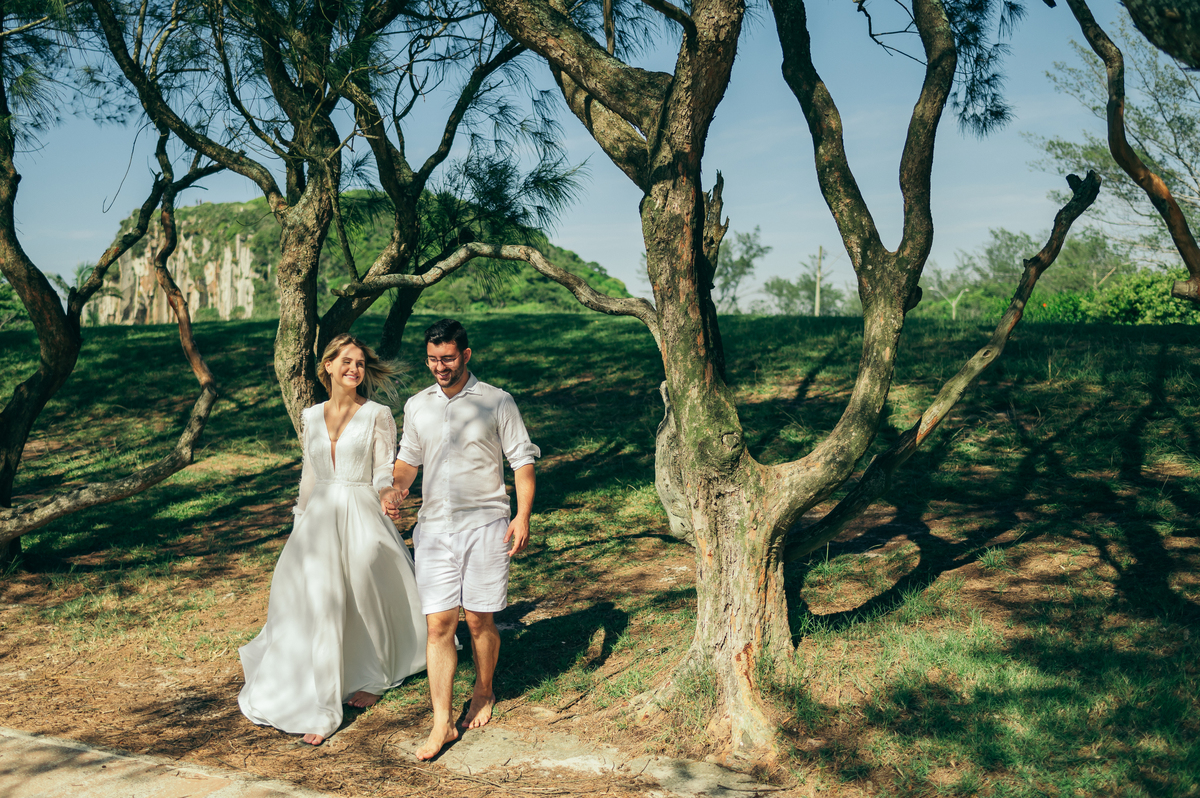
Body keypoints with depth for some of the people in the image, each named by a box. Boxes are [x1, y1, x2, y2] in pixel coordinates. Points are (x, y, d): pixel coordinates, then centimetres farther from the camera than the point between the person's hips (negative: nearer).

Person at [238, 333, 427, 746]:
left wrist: (390, 494, -26)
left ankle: (371, 680, 34)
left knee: (365, 601, 8)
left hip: (362, 518, -3)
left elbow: (385, 476, -5)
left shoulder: (378, 416, -3)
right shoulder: (311, 416, 9)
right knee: (315, 605, -5)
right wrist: (301, 522, 18)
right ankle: (318, 709, 1)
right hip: (319, 518, 3)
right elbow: (309, 475, 17)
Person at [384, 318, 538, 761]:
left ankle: (483, 695, 31)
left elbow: (522, 459, 0)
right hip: (434, 529, 2)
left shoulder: (497, 402, -1)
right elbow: (408, 458, 22)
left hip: (484, 525, -2)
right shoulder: (417, 406, 10)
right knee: (439, 625, -3)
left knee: (479, 621, 5)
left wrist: (523, 515, -10)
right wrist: (396, 491, 2)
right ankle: (442, 723, 1)